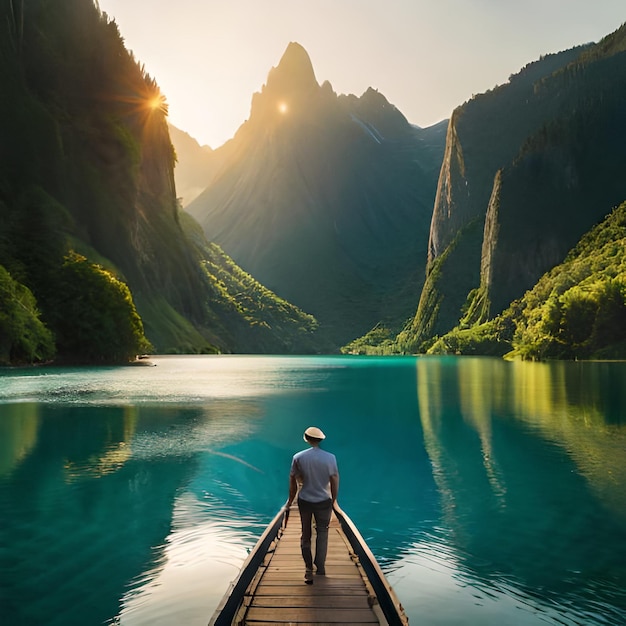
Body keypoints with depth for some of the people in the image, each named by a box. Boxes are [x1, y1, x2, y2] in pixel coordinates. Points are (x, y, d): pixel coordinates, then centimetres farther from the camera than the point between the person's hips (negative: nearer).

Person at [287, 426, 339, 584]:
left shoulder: (298, 457, -10)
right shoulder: (330, 457, -10)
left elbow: (293, 481, -3)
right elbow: (334, 481, -4)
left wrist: (290, 500, 10)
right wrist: (333, 499, 11)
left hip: (304, 501, 1)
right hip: (323, 501, -1)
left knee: (306, 535, 14)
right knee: (322, 533, 15)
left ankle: (309, 570, 14)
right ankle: (320, 568, 14)